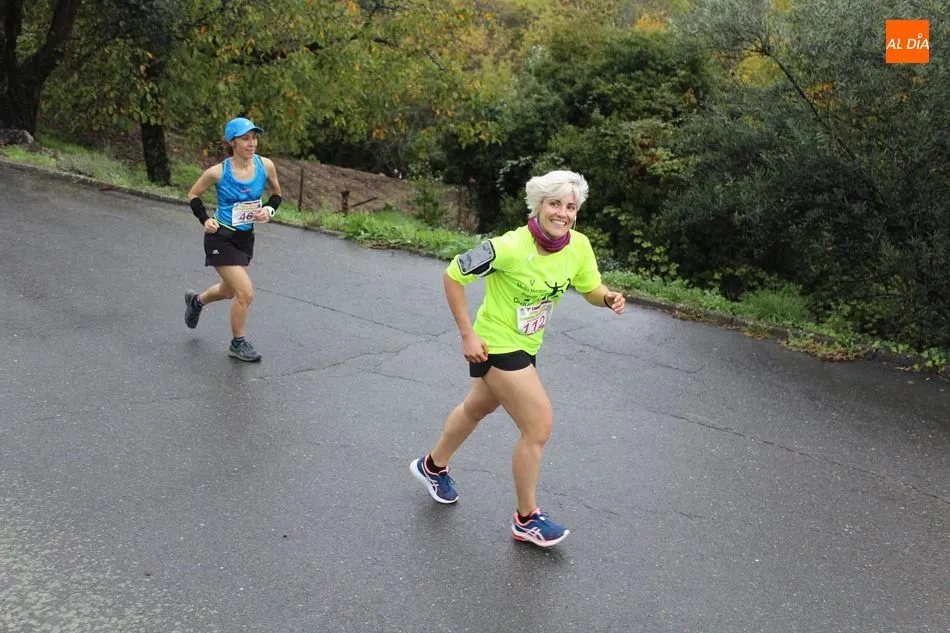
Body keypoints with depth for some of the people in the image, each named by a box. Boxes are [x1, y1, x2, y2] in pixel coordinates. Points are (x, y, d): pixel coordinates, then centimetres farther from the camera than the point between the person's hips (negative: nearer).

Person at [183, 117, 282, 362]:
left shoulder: (266, 166, -10)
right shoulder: (218, 172, -17)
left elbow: (276, 194, 8)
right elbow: (193, 195, -1)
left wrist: (269, 210, -11)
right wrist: (205, 219, -15)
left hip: (246, 238, 6)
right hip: (221, 239, -5)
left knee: (229, 290, 25)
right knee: (246, 293, -12)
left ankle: (196, 300, 58)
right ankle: (238, 344, 11)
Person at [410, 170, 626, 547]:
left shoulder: (579, 246, -10)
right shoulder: (510, 247, -28)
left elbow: (591, 289, 5)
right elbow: (452, 276, -20)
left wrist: (609, 298, -19)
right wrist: (467, 335, -20)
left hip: (526, 345, 8)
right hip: (496, 344, -8)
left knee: (477, 408, 27)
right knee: (540, 425, -8)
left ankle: (433, 466, 53)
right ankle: (527, 520, 12)